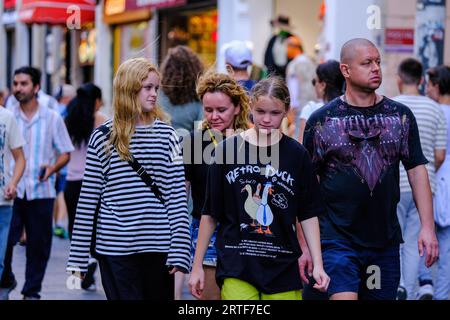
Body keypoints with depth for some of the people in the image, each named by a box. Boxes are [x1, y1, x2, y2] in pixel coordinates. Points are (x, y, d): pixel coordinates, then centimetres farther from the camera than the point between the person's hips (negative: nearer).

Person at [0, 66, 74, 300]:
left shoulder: (52, 118, 5)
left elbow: (65, 153, 9)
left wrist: (52, 169, -11)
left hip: (41, 191, 0)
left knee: (39, 243, 4)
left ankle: (32, 291, 16)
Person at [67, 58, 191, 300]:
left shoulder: (166, 135, 4)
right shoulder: (103, 137, 2)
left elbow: (178, 196, 1)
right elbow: (88, 198, 3)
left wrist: (180, 251, -7)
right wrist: (78, 257, 0)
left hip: (159, 245, 1)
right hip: (114, 246, -1)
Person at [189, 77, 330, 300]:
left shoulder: (296, 154, 3)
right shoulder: (227, 150, 1)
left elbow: (309, 215, 7)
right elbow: (210, 214, 7)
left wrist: (317, 265, 0)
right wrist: (197, 265, 7)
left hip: (283, 268, 1)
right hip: (236, 267, -1)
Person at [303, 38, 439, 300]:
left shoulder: (401, 116, 7)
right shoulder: (322, 120, -1)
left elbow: (417, 171, 6)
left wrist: (428, 227, -4)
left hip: (386, 240, 4)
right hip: (337, 240, -3)